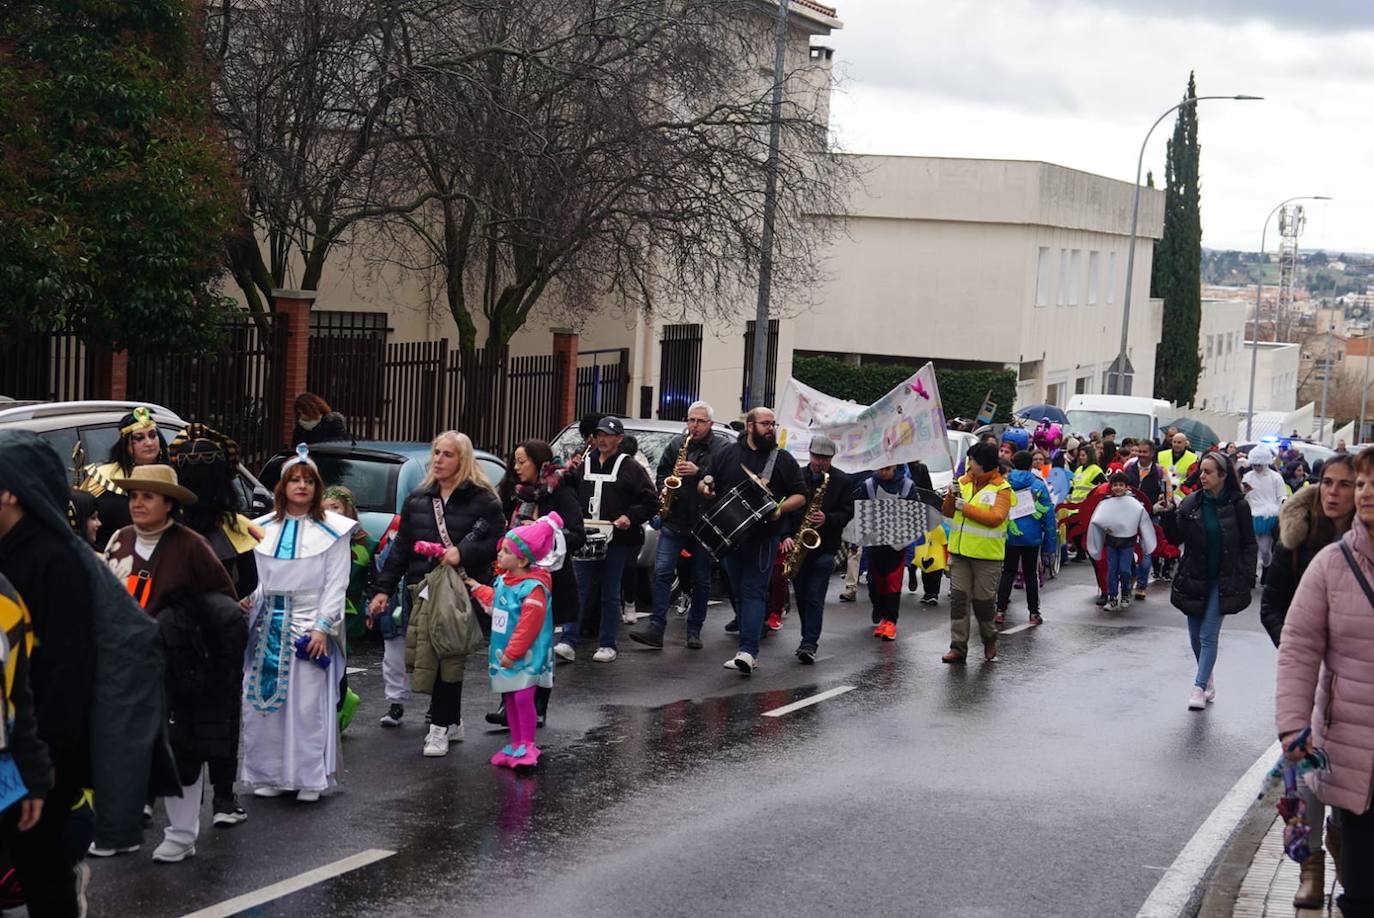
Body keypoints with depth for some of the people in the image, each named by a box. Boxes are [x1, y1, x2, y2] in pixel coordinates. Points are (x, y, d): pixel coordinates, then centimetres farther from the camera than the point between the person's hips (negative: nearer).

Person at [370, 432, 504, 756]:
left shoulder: (482, 500, -2)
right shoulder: (417, 499, 13)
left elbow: (497, 543, -7)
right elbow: (401, 547, 15)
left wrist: (463, 553, -21)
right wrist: (384, 588, 10)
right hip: (422, 590, 5)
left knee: (449, 658, -5)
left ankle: (441, 726, 5)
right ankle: (452, 721, 19)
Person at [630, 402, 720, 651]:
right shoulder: (676, 444, 10)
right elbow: (662, 472, 17)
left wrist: (698, 472, -21)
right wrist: (663, 490, -1)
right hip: (674, 521, 3)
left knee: (701, 579, 6)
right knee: (662, 572, -6)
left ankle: (694, 630, 16)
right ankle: (656, 627, -7)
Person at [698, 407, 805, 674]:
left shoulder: (784, 460, 7)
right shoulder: (725, 454, 11)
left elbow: (800, 495, 5)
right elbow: (704, 484, 17)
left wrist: (781, 508, -14)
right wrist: (705, 485, -7)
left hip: (763, 538, -3)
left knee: (753, 591, -11)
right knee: (738, 590, 7)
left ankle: (748, 651, -20)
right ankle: (749, 646, 15)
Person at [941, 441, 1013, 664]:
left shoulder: (1001, 489, -7)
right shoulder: (964, 481, 9)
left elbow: (995, 518, -20)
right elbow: (948, 512, 12)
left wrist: (965, 507, -19)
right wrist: (951, 496, -8)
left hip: (987, 554, -5)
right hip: (960, 551, 5)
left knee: (983, 600, 3)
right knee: (958, 597, 0)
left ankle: (989, 640, 27)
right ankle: (958, 647, 3)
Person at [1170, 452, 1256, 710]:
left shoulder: (1237, 505, -6)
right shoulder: (1191, 503, -1)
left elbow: (1249, 546, -1)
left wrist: (1247, 579, -6)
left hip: (1222, 582, -3)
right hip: (1194, 579, 3)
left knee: (1208, 636, -8)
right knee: (1196, 635, 10)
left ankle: (1199, 687, -8)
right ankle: (1208, 681, 28)